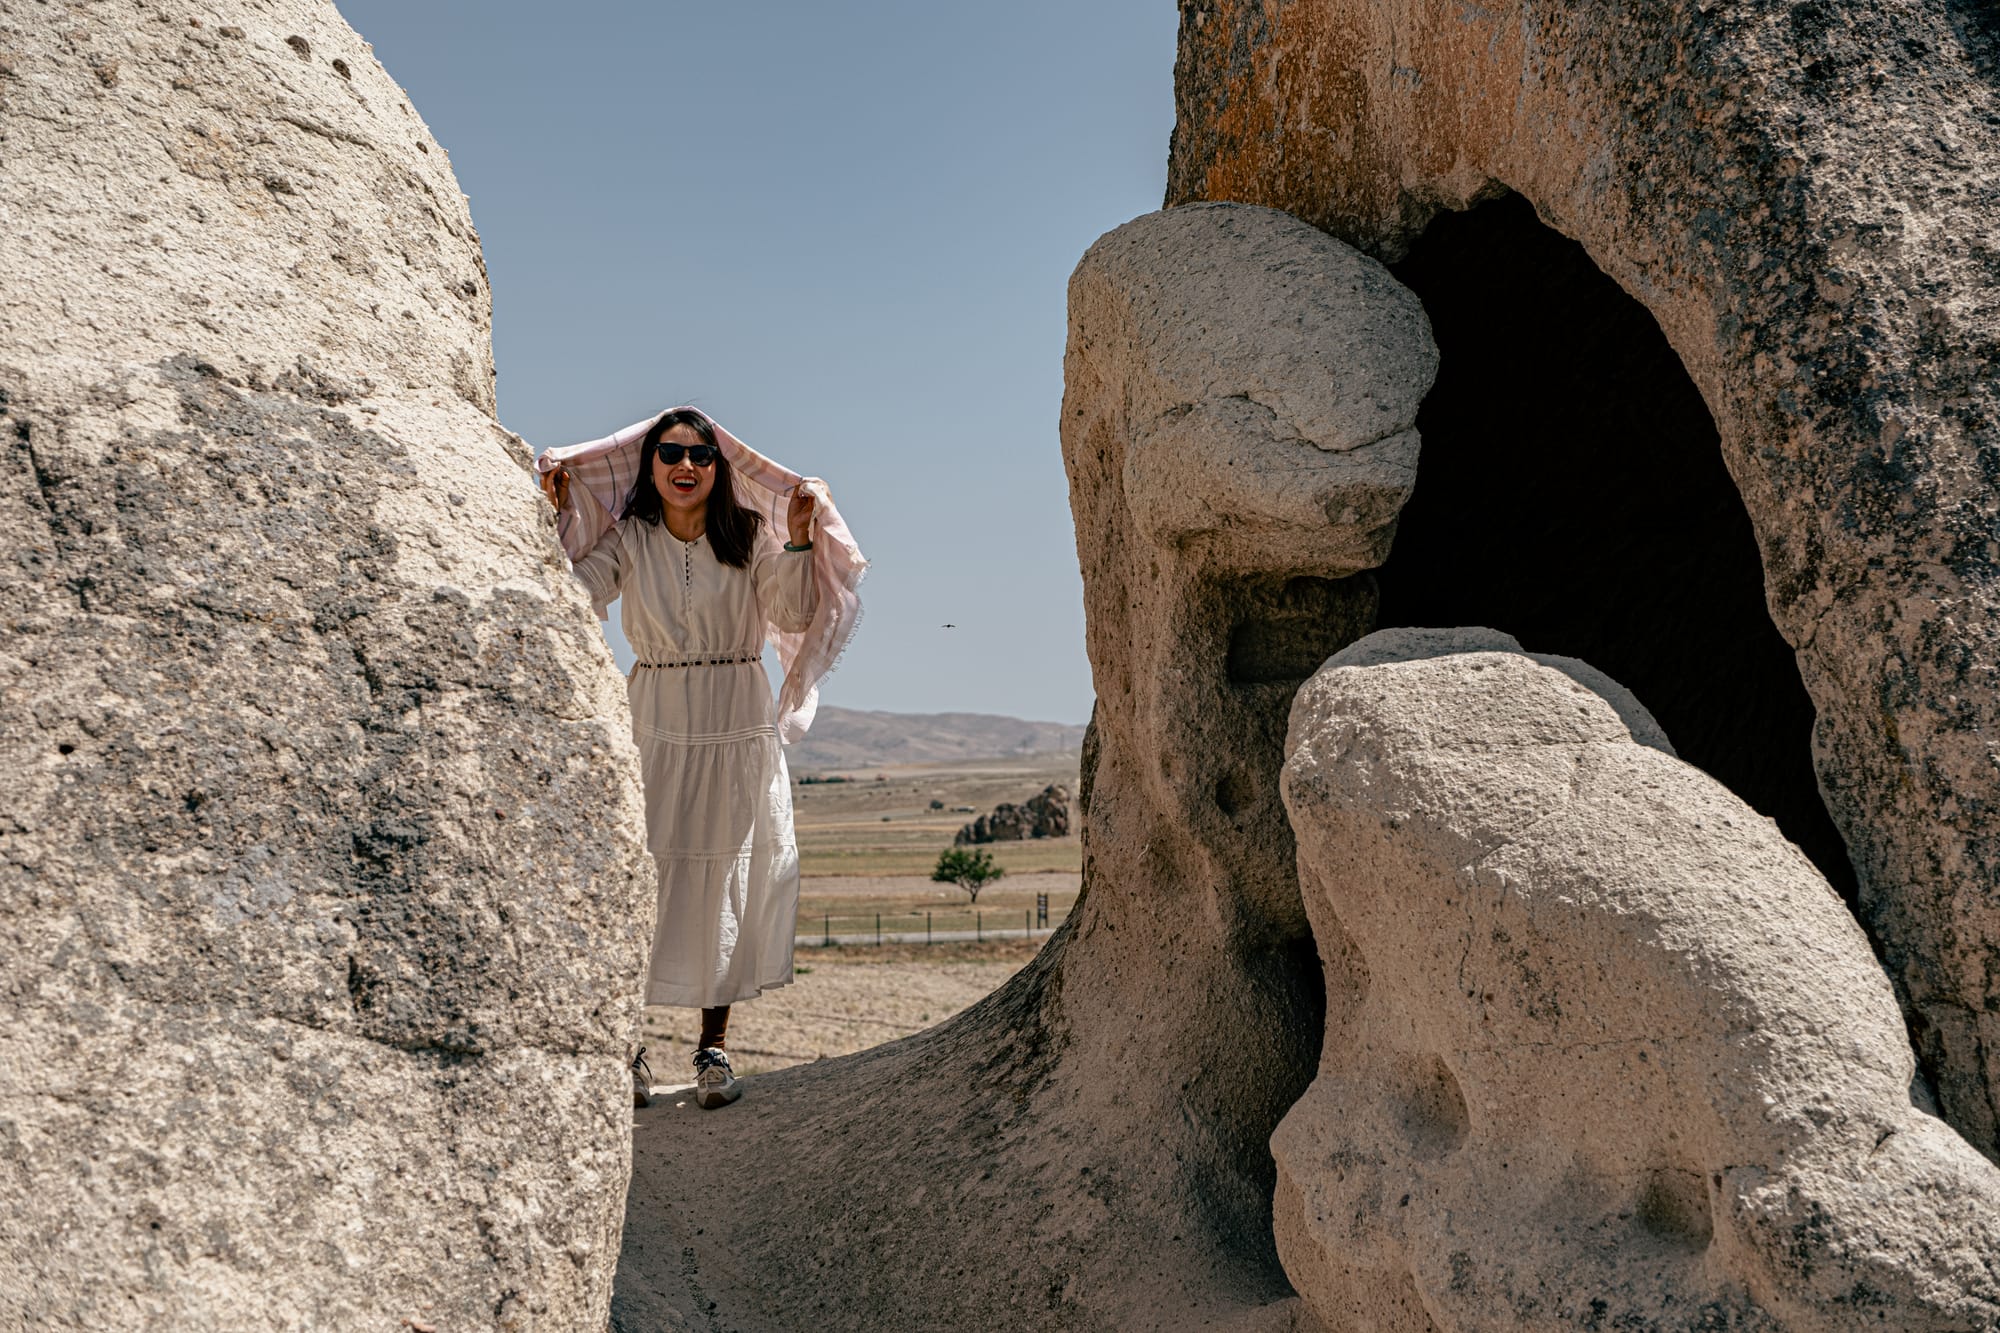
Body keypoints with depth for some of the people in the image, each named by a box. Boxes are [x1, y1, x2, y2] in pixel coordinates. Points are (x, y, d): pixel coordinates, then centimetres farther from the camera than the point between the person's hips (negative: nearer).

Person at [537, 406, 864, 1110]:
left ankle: (713, 1046, 10)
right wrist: (558, 518, -17)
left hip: (738, 730, 0)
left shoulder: (749, 535, 3)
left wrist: (798, 540, -14)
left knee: (727, 879, 1)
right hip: (656, 727, 0)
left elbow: (794, 614, -4)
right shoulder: (627, 540, 2)